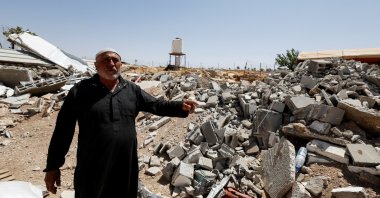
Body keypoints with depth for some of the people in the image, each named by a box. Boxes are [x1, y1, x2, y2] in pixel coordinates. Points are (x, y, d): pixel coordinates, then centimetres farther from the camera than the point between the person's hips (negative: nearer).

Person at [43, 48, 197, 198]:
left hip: (126, 166, 3)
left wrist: (181, 107, -12)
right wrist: (53, 166, -3)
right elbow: (63, 130, -4)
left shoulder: (132, 89, 4)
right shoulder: (80, 91, -6)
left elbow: (156, 104, 5)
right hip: (92, 169, -3)